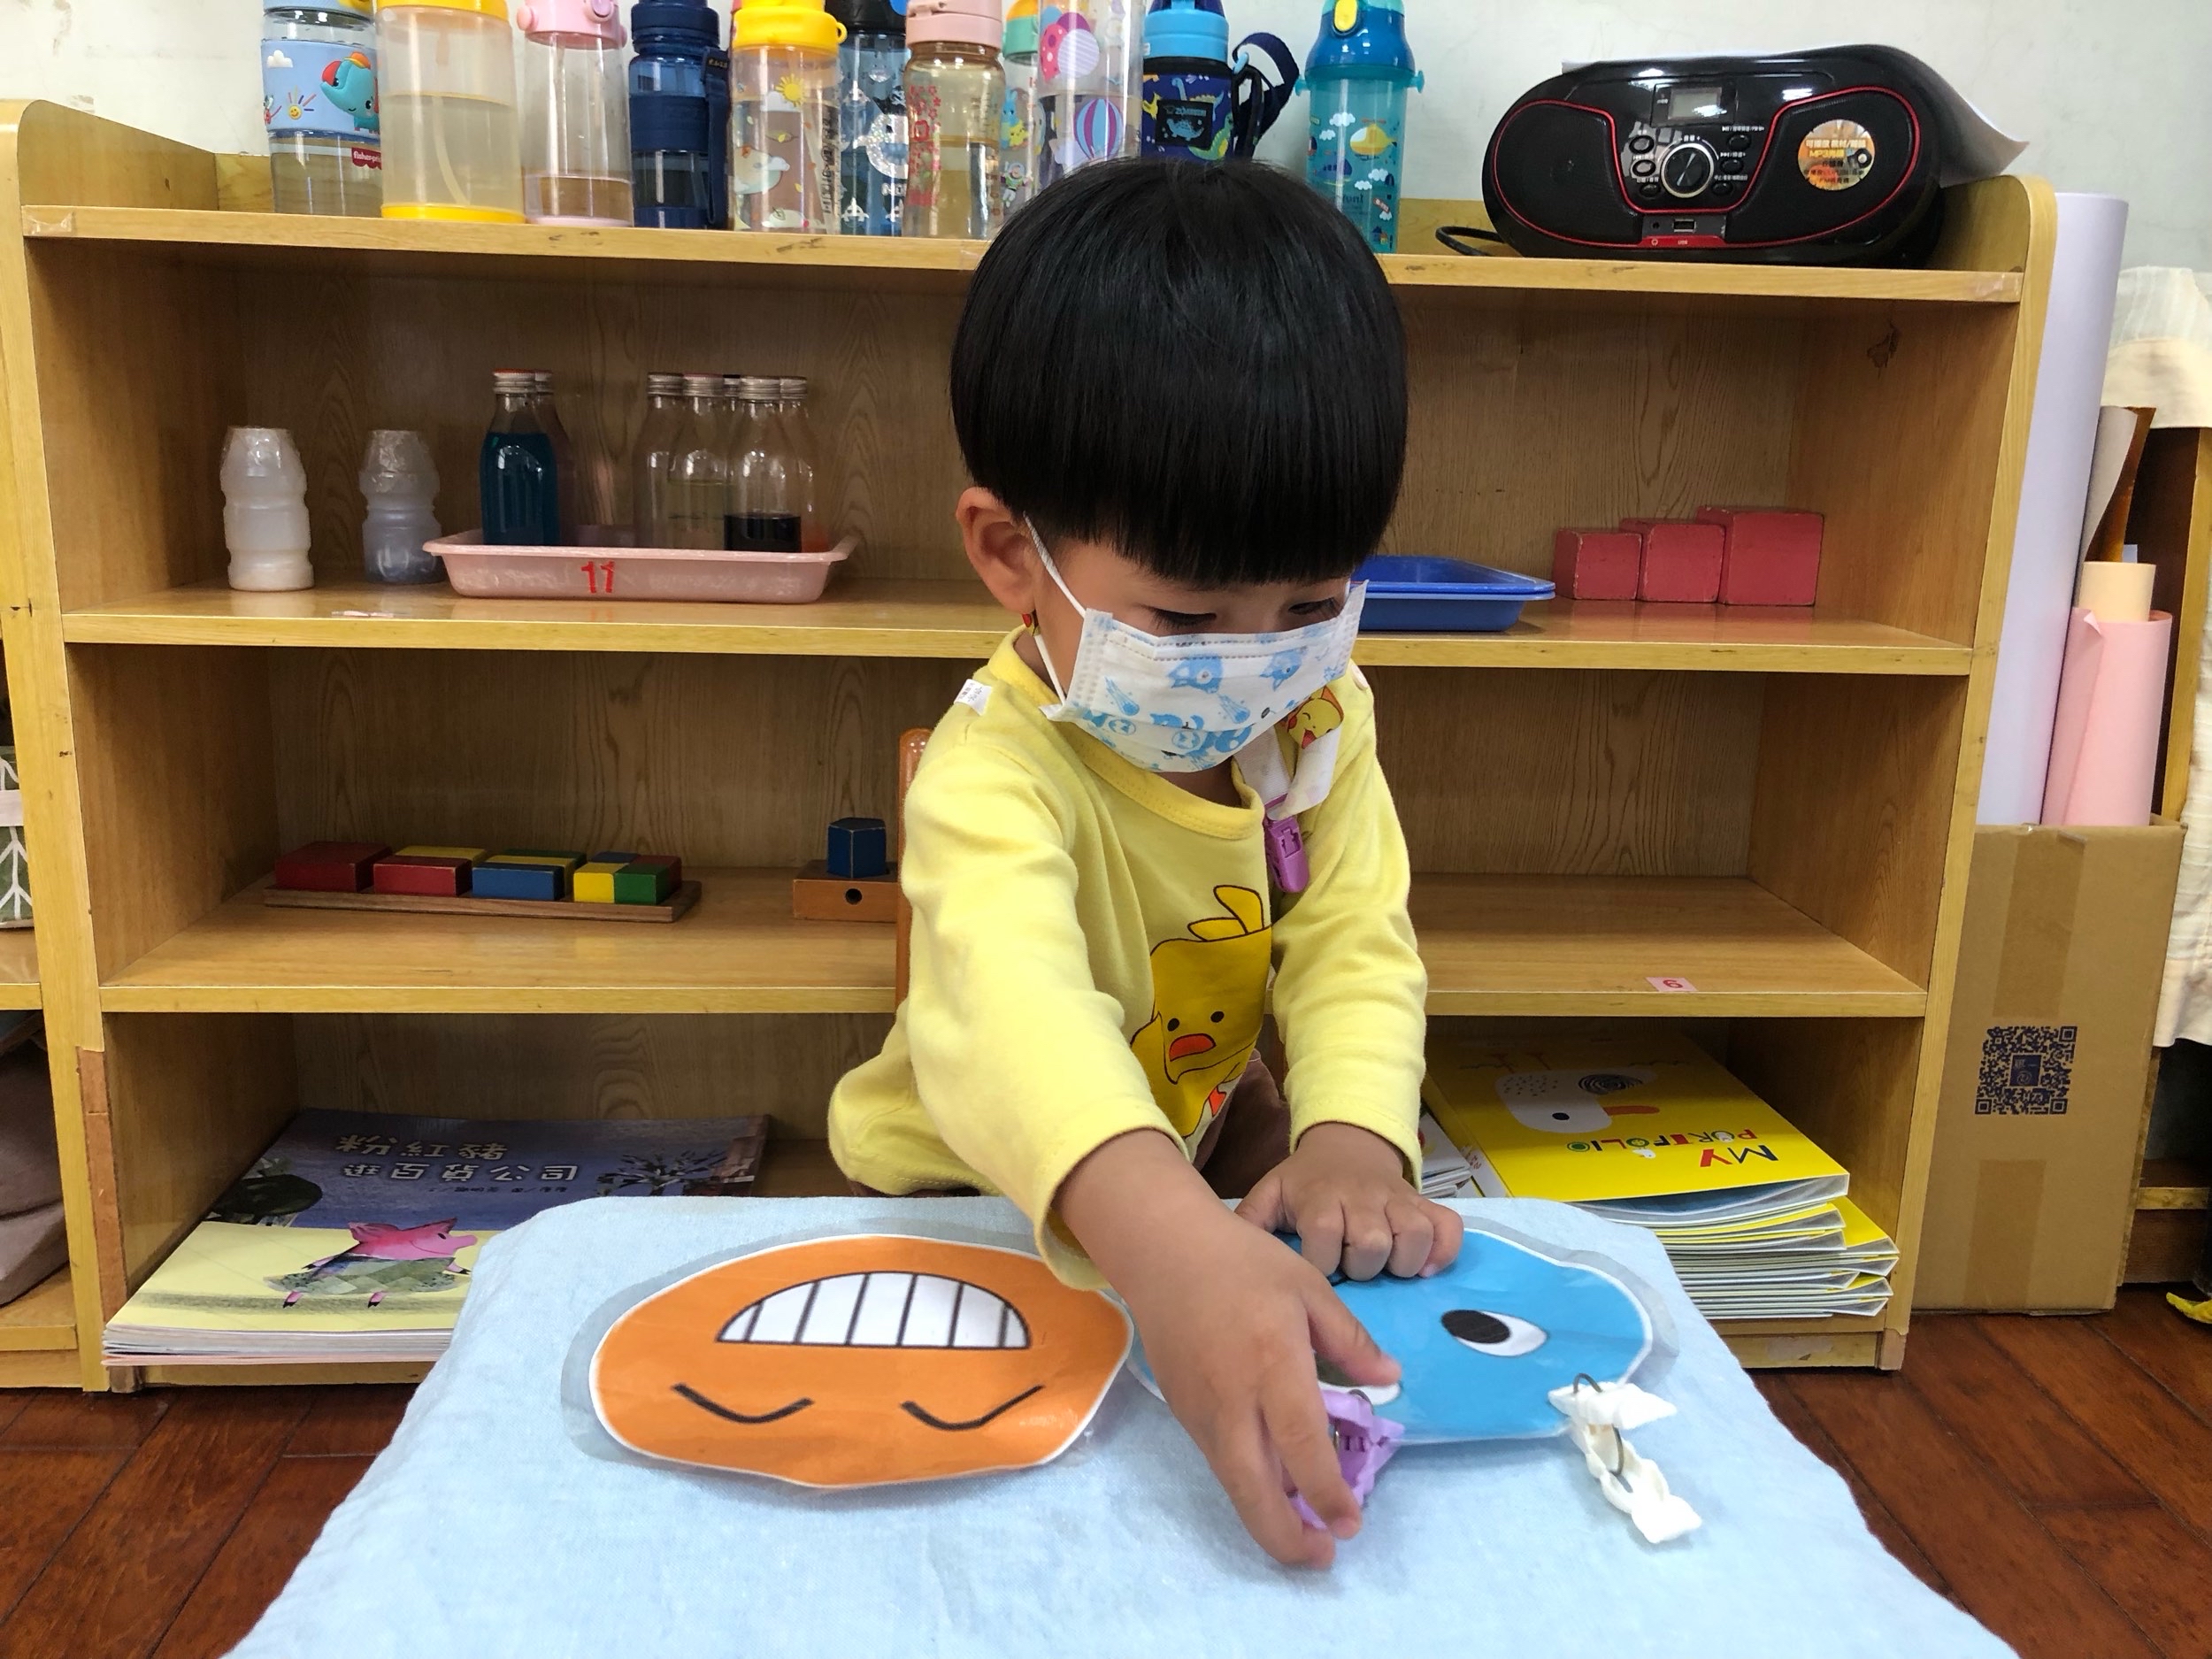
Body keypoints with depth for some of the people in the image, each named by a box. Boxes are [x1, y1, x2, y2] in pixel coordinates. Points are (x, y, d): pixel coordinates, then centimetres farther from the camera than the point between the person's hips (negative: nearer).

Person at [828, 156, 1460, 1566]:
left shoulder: (1323, 717, -12)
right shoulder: (1000, 771, -35)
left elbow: (1354, 950, -17)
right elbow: (1004, 994, -53)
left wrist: (1349, 1142, -38)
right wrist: (1167, 1242, -71)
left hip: (1202, 1134, 6)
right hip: (968, 1188, -5)